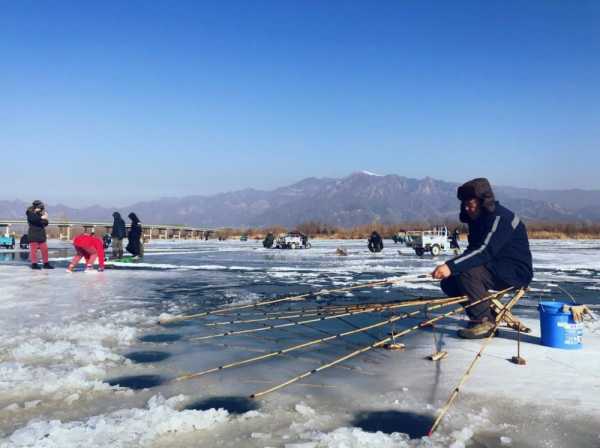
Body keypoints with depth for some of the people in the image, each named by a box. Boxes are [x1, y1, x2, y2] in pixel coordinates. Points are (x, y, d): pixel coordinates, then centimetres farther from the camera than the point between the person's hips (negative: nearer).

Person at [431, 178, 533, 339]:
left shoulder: (501, 218, -21)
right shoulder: (476, 219, 8)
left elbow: (485, 251, -34)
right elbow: (473, 250, 12)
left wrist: (451, 266, -43)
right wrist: (451, 267, -7)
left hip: (516, 271, -9)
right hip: (495, 269, 9)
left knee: (467, 273, -30)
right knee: (449, 283, -4)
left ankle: (484, 322, -15)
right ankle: (492, 313, 8)